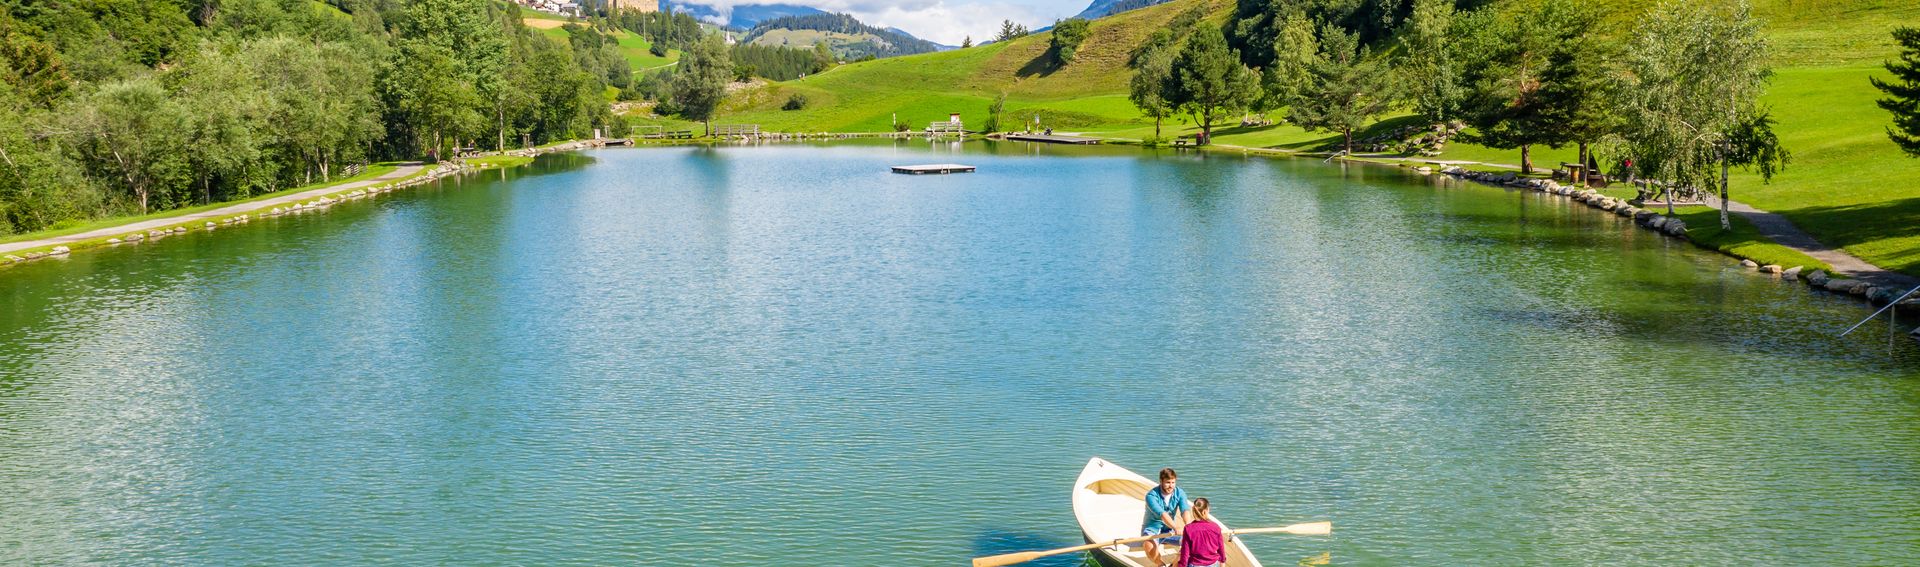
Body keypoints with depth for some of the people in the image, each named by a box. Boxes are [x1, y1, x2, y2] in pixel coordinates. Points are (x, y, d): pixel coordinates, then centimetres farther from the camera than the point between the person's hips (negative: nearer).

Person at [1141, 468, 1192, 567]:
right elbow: (1162, 514, -35)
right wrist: (1176, 528, -51)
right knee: (1149, 546, -36)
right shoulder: (1151, 495, -20)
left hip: (1169, 529, 4)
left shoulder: (1179, 493, -6)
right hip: (1152, 529, -4)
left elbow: (1185, 511, -24)